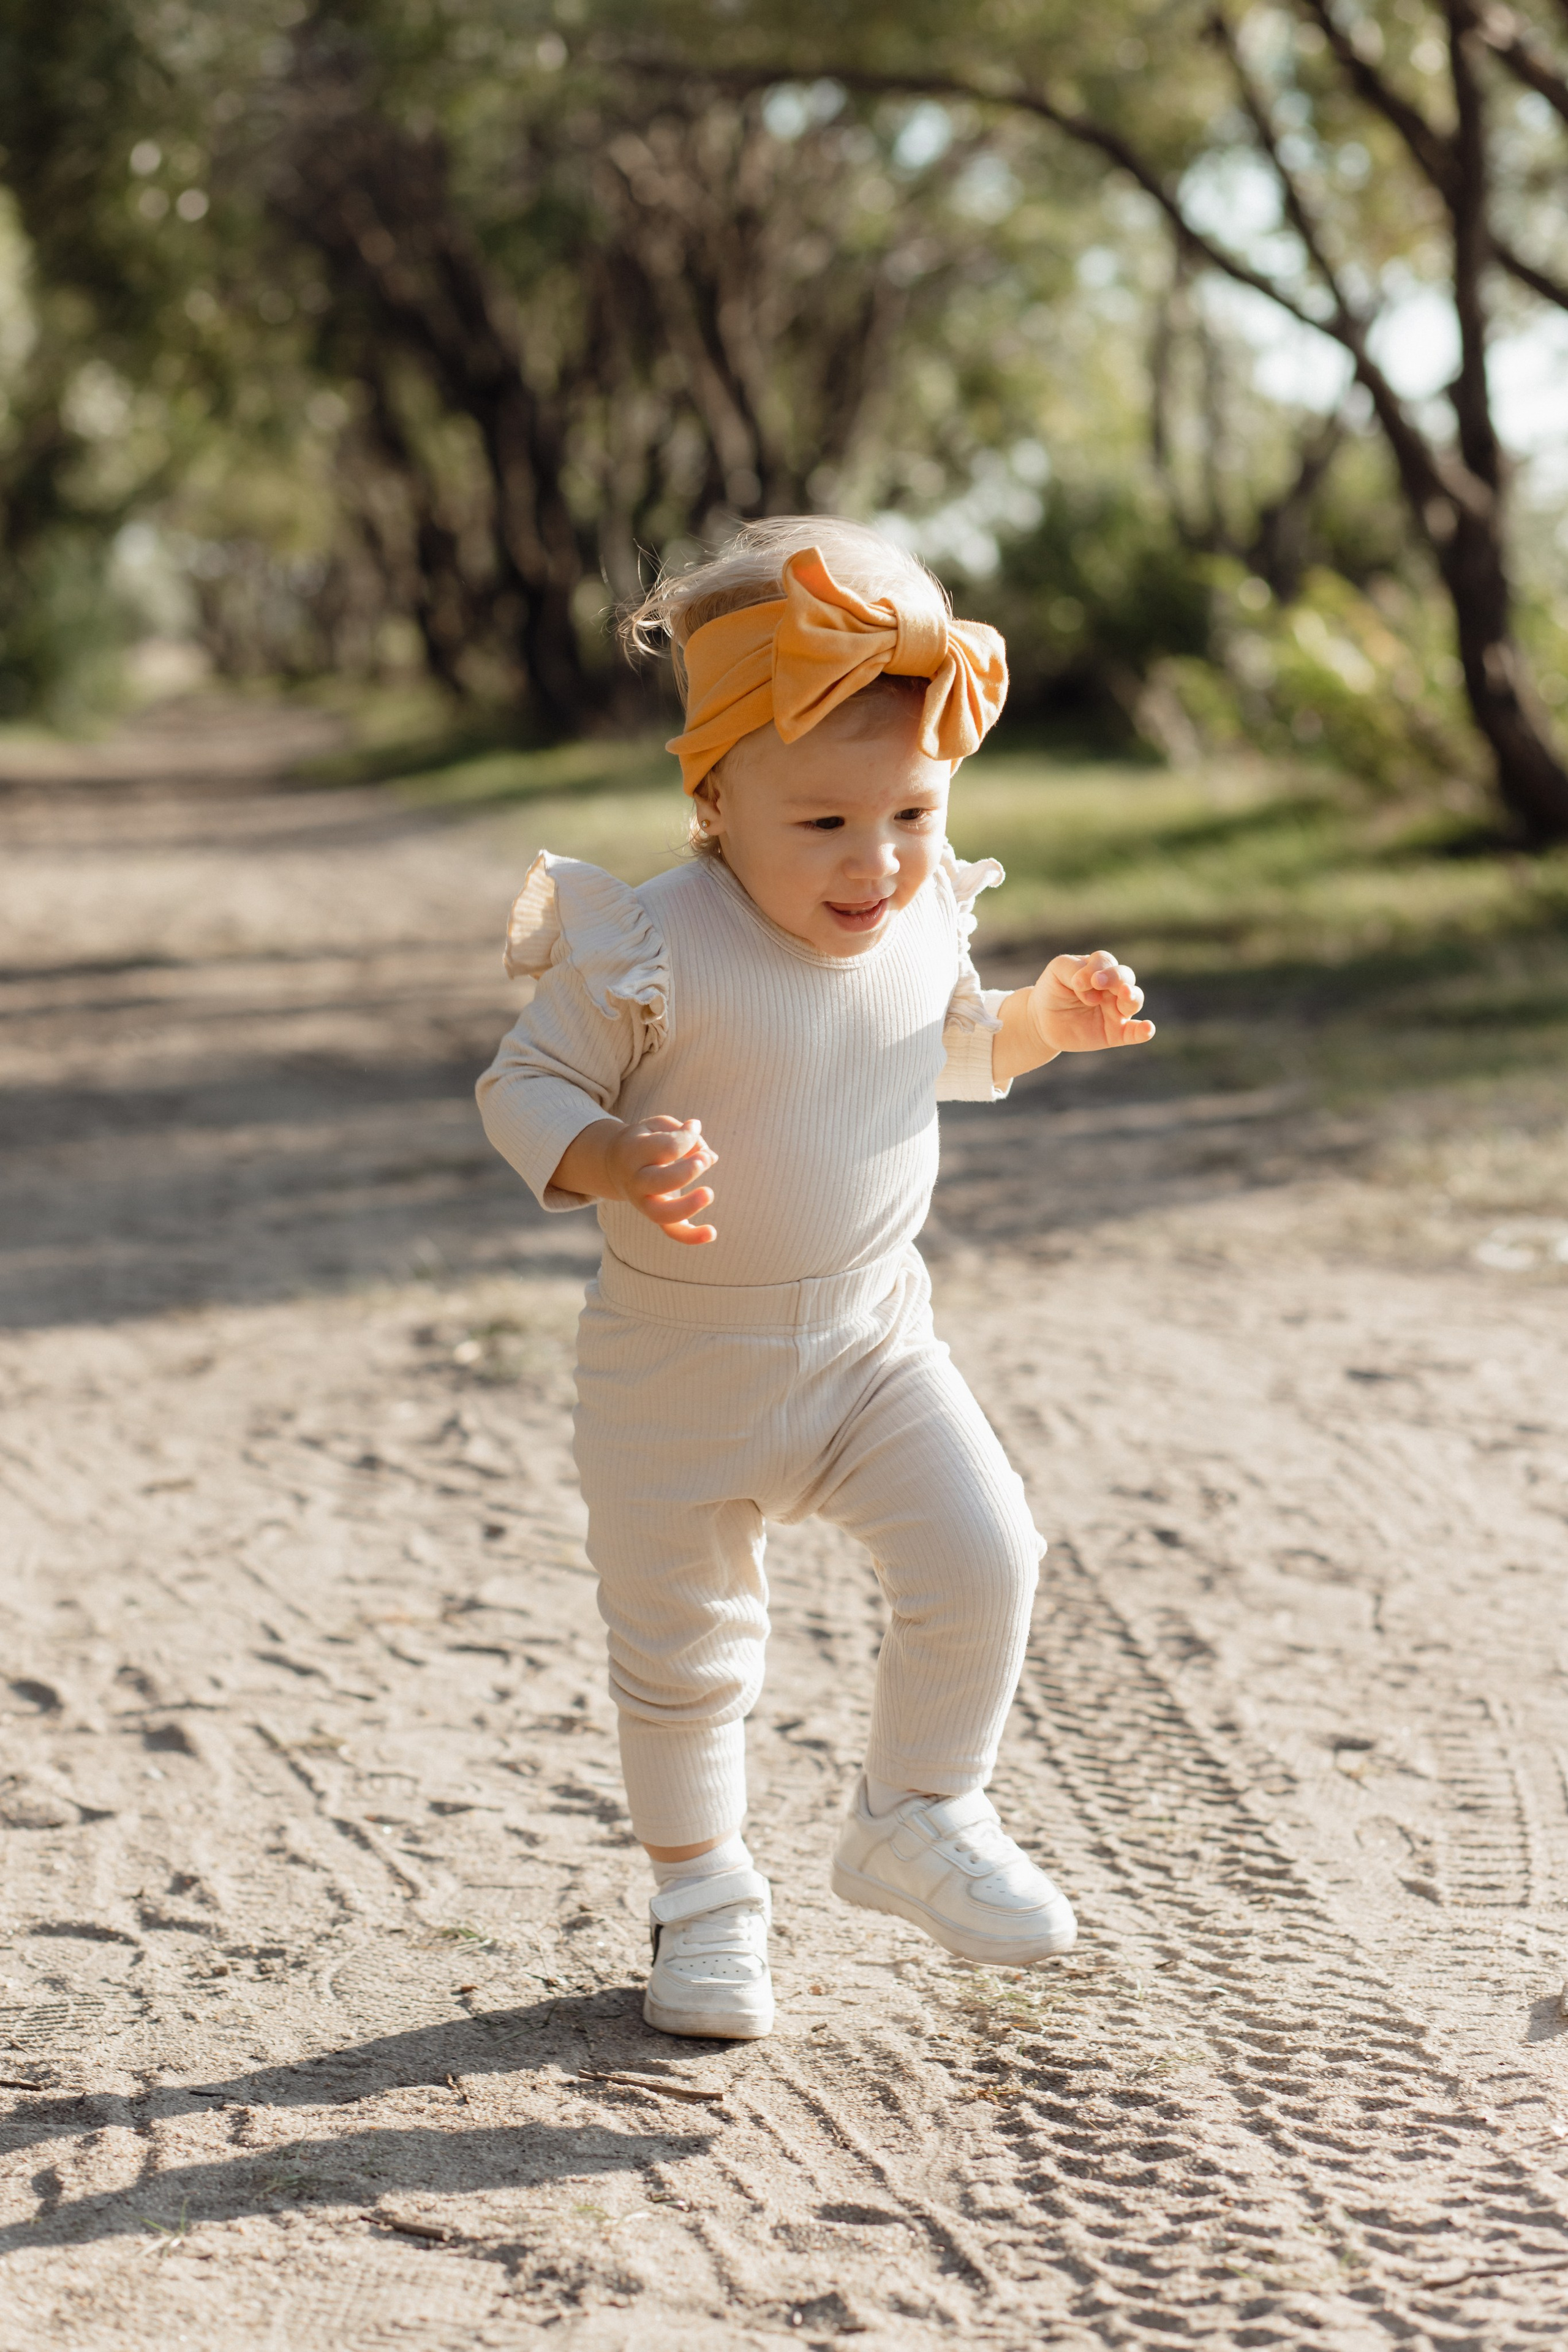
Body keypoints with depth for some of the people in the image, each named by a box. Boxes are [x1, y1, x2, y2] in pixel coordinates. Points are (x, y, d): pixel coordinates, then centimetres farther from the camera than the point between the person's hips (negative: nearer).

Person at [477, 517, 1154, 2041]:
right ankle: (699, 1891, 33)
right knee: (680, 1649, 9)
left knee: (982, 1557, -11)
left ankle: (918, 1817, 14)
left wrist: (1045, 1018, -6)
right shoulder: (652, 951, -23)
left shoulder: (924, 922, -6)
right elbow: (521, 1087, -14)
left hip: (872, 1339, 4)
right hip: (678, 1371, -3)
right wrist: (613, 1160, -34)